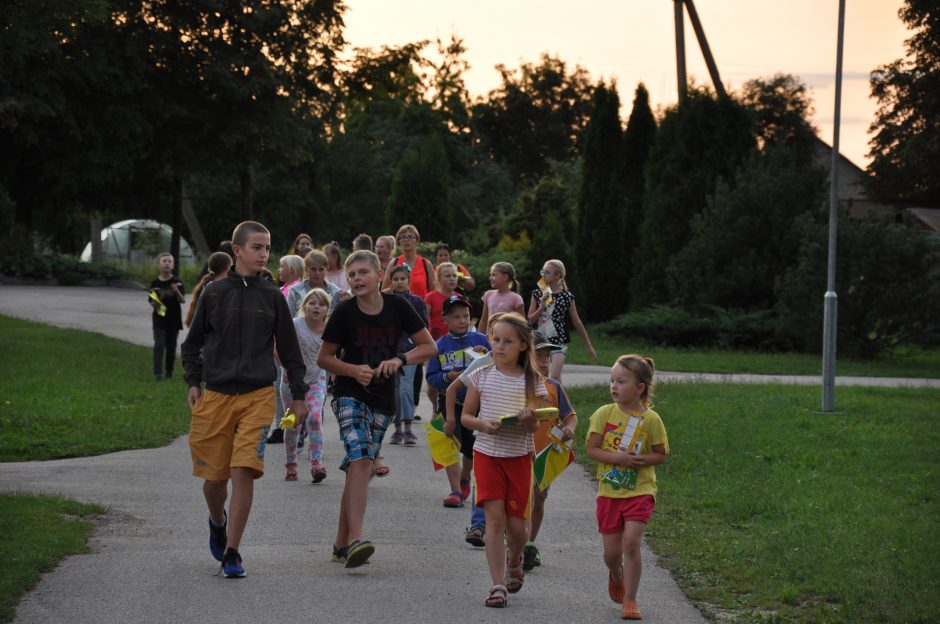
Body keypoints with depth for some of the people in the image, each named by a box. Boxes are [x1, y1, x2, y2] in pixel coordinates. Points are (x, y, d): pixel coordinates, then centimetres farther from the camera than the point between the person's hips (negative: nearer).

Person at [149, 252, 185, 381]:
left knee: (171, 346, 8)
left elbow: (182, 300, -8)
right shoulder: (155, 283, 0)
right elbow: (151, 301, 6)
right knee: (159, 345, -9)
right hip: (159, 318, -1)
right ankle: (157, 372, -11)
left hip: (174, 318, 1)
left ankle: (169, 371, 20)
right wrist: (154, 304, -17)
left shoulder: (177, 282, -3)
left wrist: (176, 291, -26)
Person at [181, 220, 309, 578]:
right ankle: (218, 521, 39)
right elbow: (193, 343, 14)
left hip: (258, 395, -1)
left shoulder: (271, 297, 6)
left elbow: (289, 348, 12)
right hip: (216, 395, 1)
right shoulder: (214, 293, 4)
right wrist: (193, 381, 3)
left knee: (243, 472, -13)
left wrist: (298, 394, 11)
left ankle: (231, 551, -7)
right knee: (214, 476, 6)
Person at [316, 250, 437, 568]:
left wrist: (400, 359, -15)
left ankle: (342, 543, 18)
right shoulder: (345, 312, -6)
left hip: (382, 400, 3)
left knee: (358, 466, 8)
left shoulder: (396, 306, -2)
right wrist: (353, 370, -16)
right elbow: (324, 358, 2)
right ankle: (355, 538, -30)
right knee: (361, 459, -22)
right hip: (349, 395, -3)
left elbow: (429, 346, 2)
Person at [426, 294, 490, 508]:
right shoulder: (440, 345, -2)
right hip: (450, 401, -1)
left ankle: (464, 478, 40)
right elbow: (431, 377, -2)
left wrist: (487, 356, -19)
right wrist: (447, 377, -20)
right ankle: (455, 491, -5)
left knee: (471, 449, 12)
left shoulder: (480, 340, -1)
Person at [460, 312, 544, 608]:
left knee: (516, 525, 2)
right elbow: (465, 416, 6)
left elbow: (534, 428, 0)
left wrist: (529, 420, -22)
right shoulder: (481, 376, 1)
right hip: (487, 453, 0)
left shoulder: (532, 381, -1)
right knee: (495, 518, -9)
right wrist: (482, 424, -15)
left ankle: (514, 561, 35)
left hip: (519, 456, 0)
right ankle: (498, 584, -5)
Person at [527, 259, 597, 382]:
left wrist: (589, 346, 6)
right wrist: (542, 307, -14)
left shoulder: (567, 297, -4)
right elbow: (530, 320, 3)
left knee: (554, 377, -18)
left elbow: (577, 323, 3)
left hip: (559, 341, -4)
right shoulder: (537, 294, 5)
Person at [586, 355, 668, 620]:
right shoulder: (604, 414, -3)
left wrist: (641, 459, -19)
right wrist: (618, 458, -19)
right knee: (612, 553, 7)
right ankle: (616, 576, 42)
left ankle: (629, 601, -4)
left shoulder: (650, 419, -5)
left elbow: (660, 454, 1)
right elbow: (592, 449, -5)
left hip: (640, 491, -2)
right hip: (609, 492, 2)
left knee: (631, 544, -16)